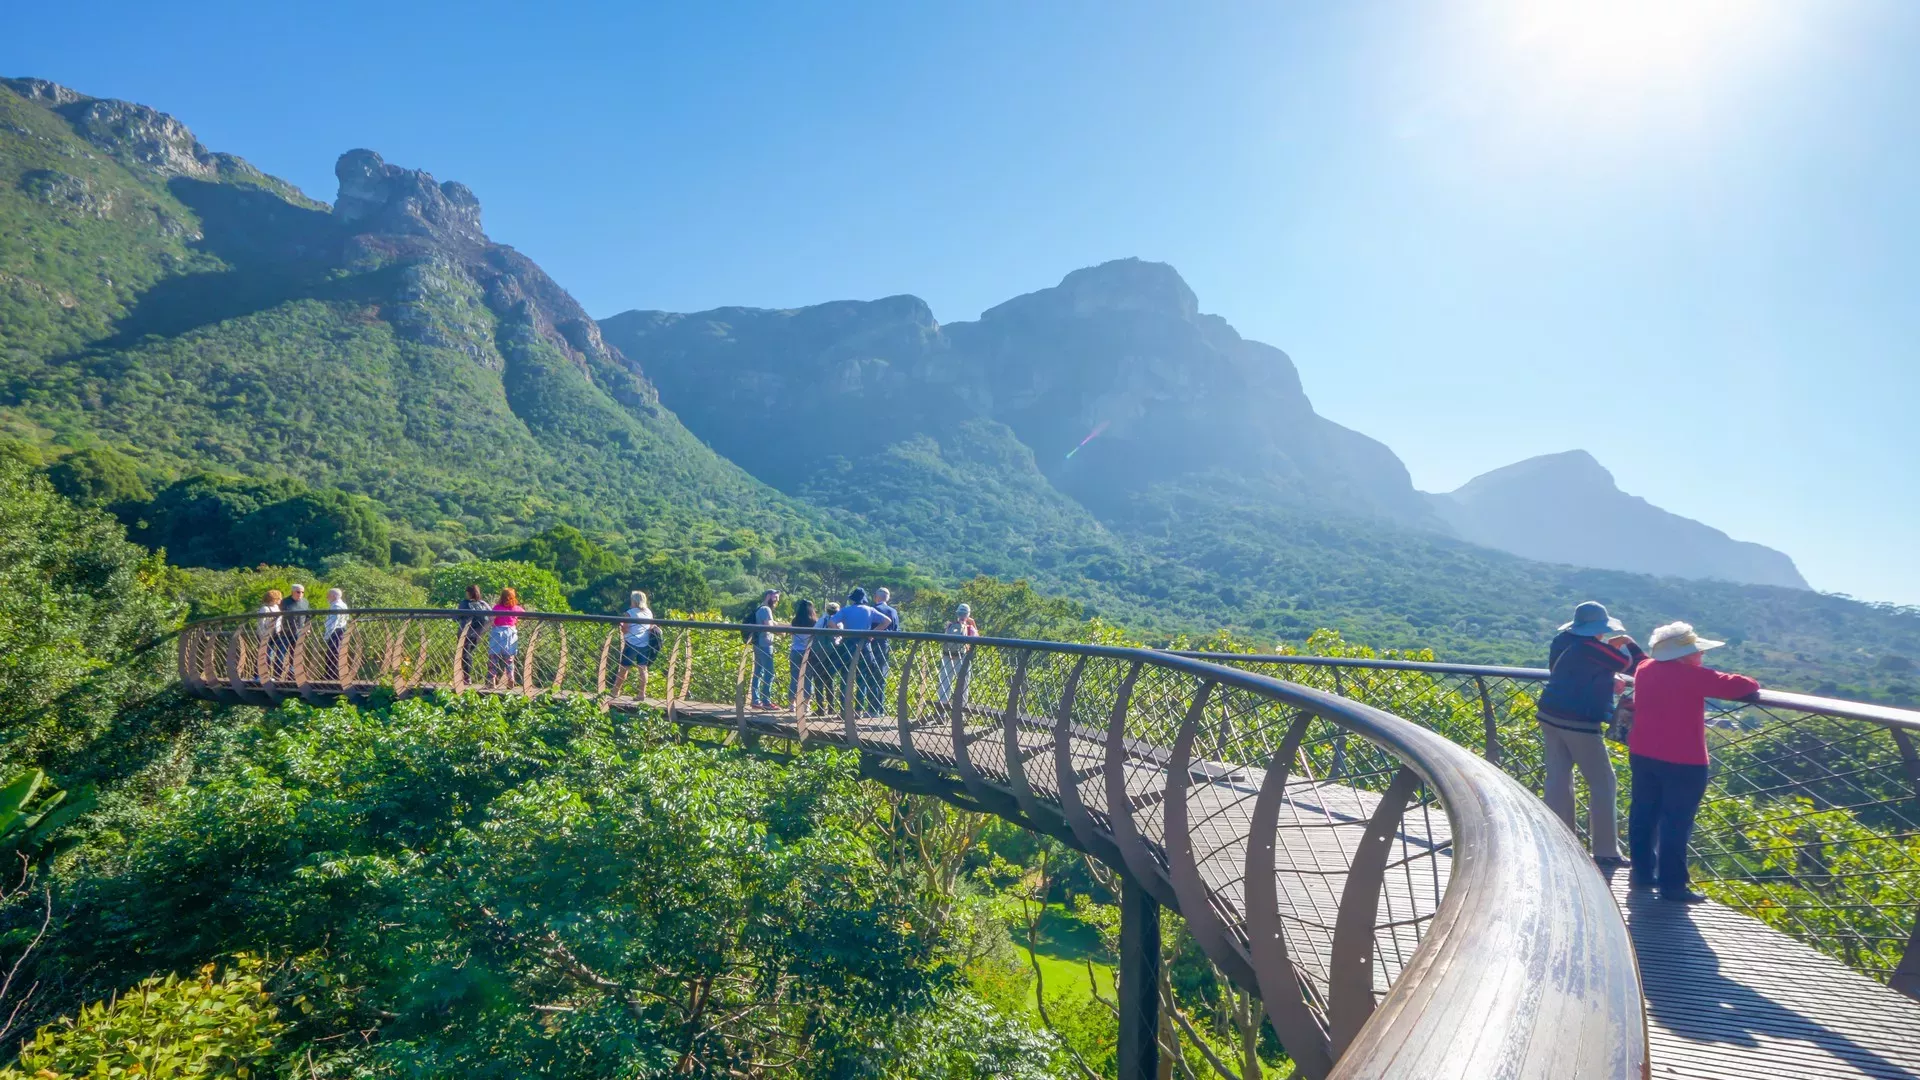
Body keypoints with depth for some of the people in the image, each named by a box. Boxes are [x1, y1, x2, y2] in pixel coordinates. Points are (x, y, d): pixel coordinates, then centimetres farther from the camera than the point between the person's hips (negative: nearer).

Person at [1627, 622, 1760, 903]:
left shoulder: (1645, 669, 6)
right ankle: (1672, 885, 6)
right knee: (1676, 823, 1)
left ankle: (1642, 873, 26)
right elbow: (1741, 687, -16)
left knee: (1643, 815, 15)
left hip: (1643, 755, 7)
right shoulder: (1693, 676, -16)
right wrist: (1752, 684, 5)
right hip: (1683, 762, -7)